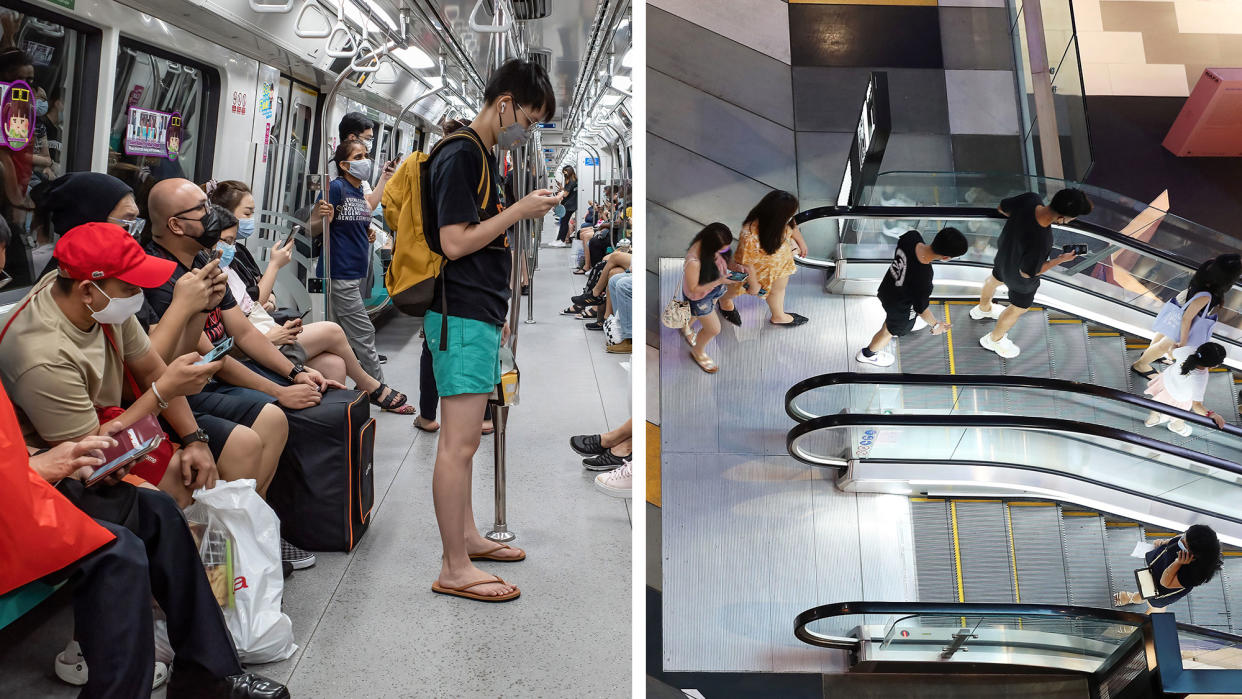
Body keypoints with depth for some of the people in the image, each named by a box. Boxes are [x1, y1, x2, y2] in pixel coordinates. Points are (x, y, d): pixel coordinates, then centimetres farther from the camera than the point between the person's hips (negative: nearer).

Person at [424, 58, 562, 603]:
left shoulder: (483, 157, 19)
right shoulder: (460, 156, -11)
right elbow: (455, 243, -18)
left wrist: (497, 315, 23)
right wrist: (520, 210, -13)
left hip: (478, 316, 10)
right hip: (461, 318, -10)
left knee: (464, 440, 17)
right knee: (458, 444, -6)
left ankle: (467, 535, 29)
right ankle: (455, 569, 2)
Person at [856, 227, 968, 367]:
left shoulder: (911, 236, -31)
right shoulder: (923, 280, -44)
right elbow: (921, 308, -25)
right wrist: (936, 325, -6)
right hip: (900, 308, -5)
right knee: (891, 330, 27)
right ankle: (867, 354, 54)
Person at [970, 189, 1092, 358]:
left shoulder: (1030, 198, -33)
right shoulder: (1040, 243, -47)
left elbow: (1002, 208, -11)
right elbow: (1026, 273, -27)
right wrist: (1061, 260, -18)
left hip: (1004, 253, 6)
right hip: (1021, 280, -6)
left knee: (995, 279, 37)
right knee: (1018, 309, 25)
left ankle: (983, 309, 69)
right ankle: (994, 340, 52)